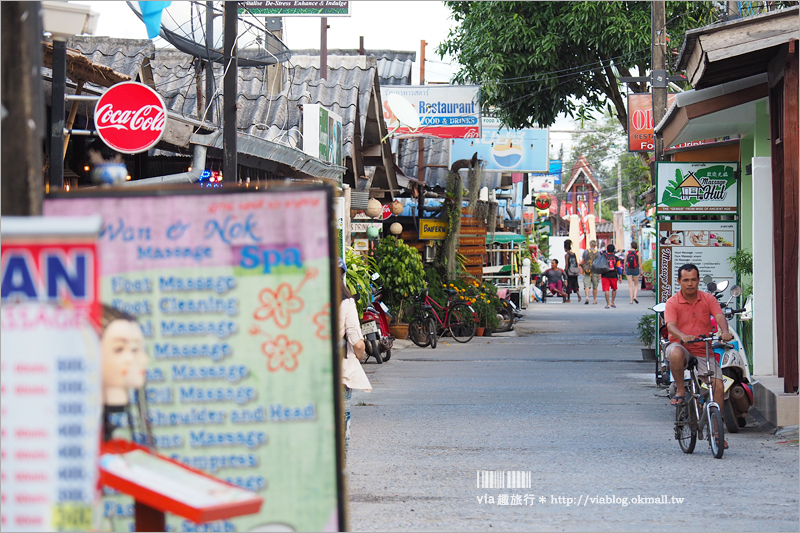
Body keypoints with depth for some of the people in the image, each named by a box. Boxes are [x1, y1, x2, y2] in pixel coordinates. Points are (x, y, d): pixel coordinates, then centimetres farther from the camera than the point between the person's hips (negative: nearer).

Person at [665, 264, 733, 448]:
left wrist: (724, 331, -36)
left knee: (718, 385, -16)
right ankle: (680, 390, -15)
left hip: (704, 351, 2)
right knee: (676, 353, -40)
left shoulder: (708, 299, 3)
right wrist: (683, 336, -42)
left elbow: (719, 317, -12)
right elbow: (670, 326, -19)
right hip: (682, 347, -2)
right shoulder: (672, 303, -3)